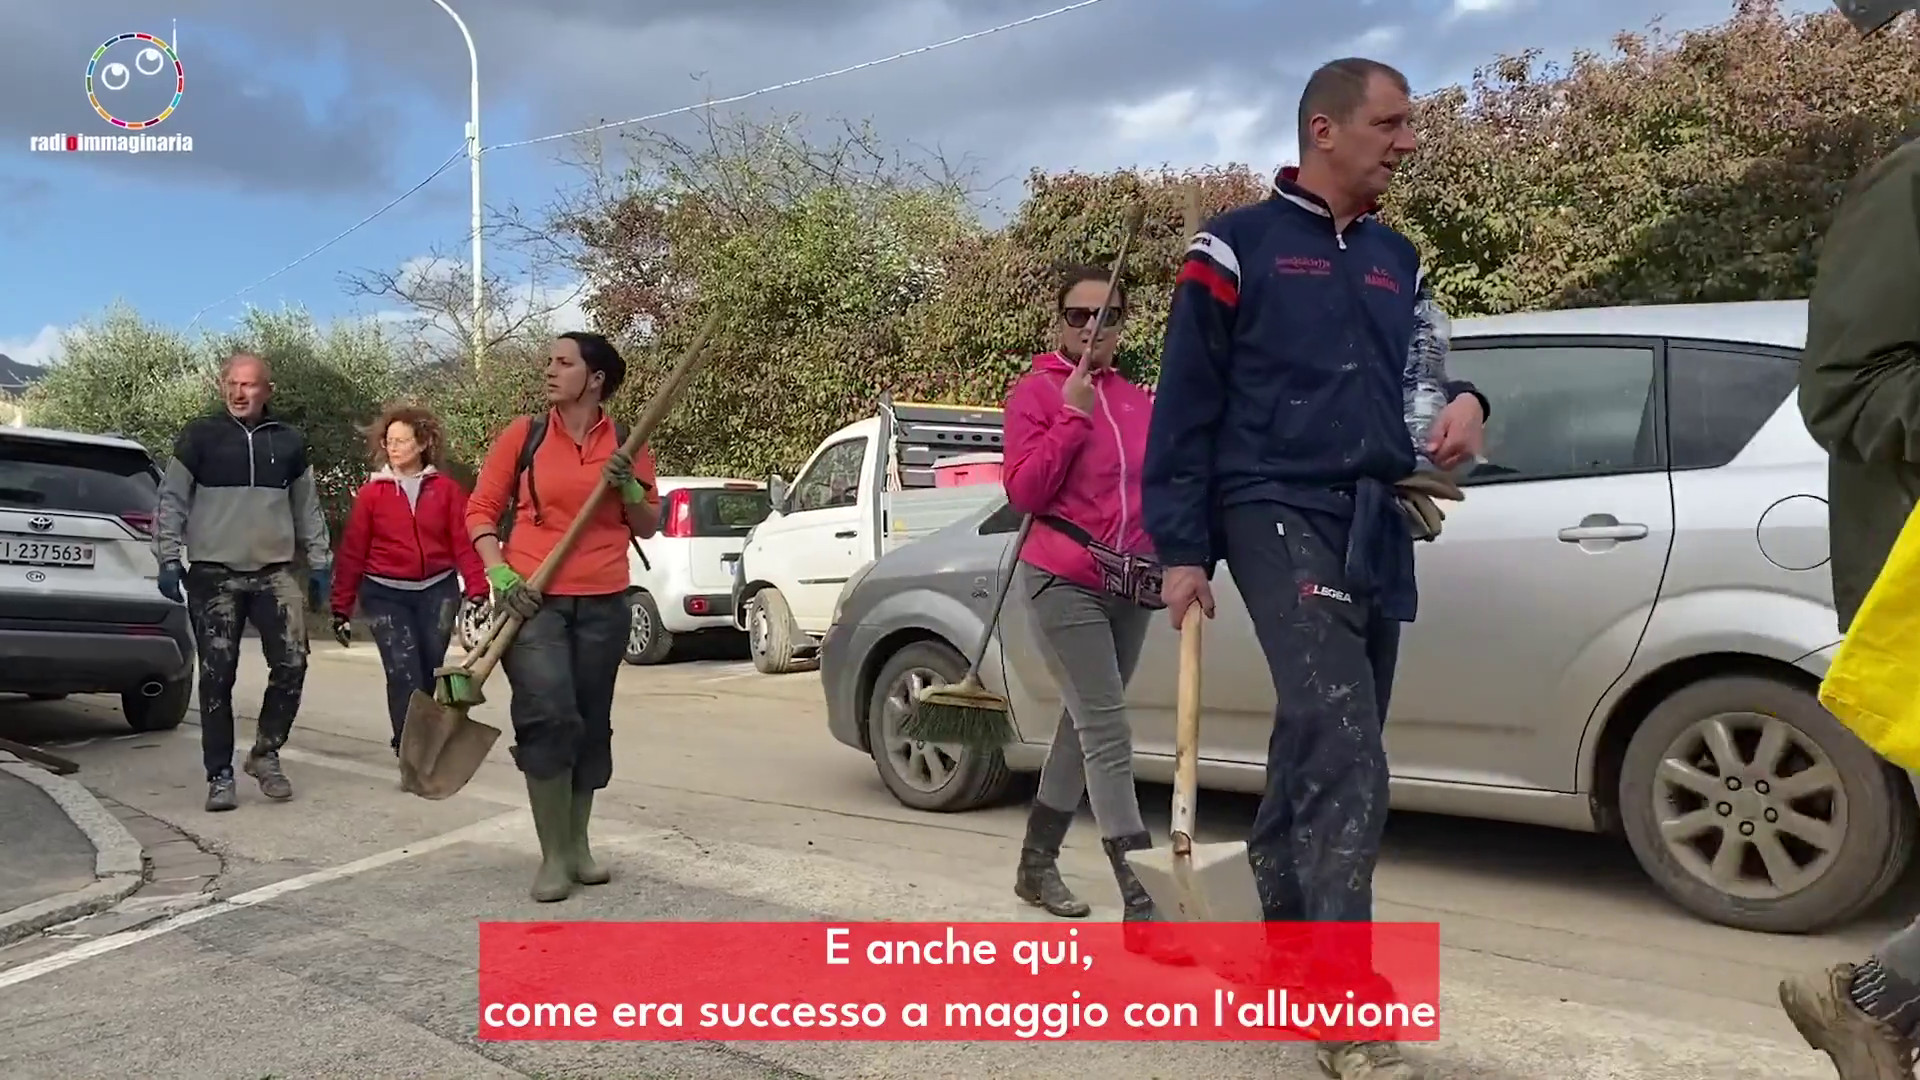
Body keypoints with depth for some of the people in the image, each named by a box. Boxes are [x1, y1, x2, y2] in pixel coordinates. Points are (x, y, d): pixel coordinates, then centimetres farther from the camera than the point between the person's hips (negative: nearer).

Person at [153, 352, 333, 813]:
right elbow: (172, 501, 2)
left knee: (292, 665, -4)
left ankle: (266, 753, 16)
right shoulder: (199, 436, 3)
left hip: (276, 573, 2)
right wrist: (168, 558, -6)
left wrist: (318, 561, 12)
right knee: (217, 676, 0)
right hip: (214, 574, -2)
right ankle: (220, 775, 8)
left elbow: (307, 508, 16)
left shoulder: (289, 442, 11)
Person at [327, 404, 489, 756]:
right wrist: (341, 607, -2)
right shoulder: (372, 492, -2)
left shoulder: (445, 489, 0)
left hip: (437, 591, 1)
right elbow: (352, 552, -1)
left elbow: (464, 543, -5)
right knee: (404, 675, -10)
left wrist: (478, 592, -14)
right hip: (386, 594, -1)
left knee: (428, 674, 10)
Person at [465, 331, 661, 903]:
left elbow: (647, 528, 11)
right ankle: (554, 856, -3)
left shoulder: (626, 445, 6)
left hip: (603, 605, 3)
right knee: (549, 717, -16)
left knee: (591, 725, 9)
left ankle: (577, 843, 26)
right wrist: (501, 575, -9)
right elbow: (481, 510, 4)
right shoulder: (523, 435, 2)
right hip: (533, 600, -2)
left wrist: (630, 489, -8)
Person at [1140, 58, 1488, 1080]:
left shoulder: (1397, 259, 19)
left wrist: (1465, 402, 0)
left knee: (1320, 750, 13)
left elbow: (1424, 371, 26)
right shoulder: (1237, 247, 0)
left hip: (1378, 527, 7)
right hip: (1280, 515, -7)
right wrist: (1181, 548, -8)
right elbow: (1184, 406, -3)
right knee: (1344, 755, -19)